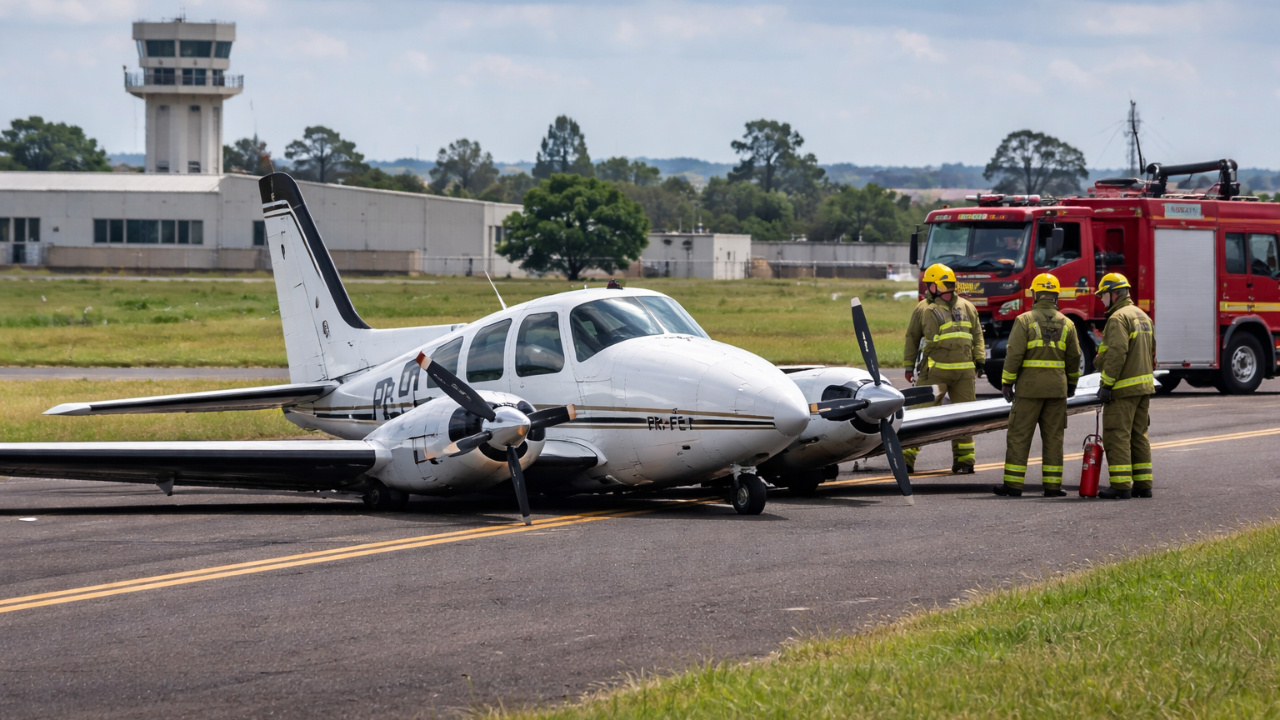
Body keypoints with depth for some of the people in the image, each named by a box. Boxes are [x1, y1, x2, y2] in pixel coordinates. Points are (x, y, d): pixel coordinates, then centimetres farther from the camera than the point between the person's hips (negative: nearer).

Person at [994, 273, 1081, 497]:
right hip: (1057, 387, 3)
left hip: (1030, 386, -3)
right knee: (1053, 437, 7)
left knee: (1019, 436, 1)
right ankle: (1052, 485, 5)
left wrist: (1007, 383, -4)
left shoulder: (1024, 321, -6)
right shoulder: (1066, 324, 5)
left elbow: (1014, 354, -11)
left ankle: (1013, 484, -1)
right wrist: (1072, 382, 24)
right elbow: (1074, 357, 10)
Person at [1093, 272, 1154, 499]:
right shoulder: (1142, 316, 16)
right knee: (1138, 436, 12)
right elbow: (1151, 353, 20)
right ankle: (1142, 484, 12)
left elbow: (1116, 353, -23)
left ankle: (1121, 486, -10)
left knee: (1117, 436, -7)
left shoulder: (1119, 318, -14)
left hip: (1123, 388, -9)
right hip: (1144, 386, 9)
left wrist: (1106, 384, -20)